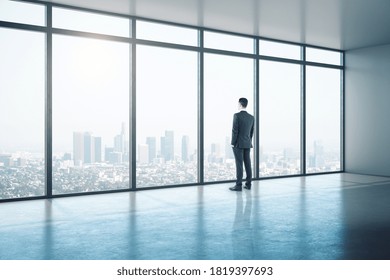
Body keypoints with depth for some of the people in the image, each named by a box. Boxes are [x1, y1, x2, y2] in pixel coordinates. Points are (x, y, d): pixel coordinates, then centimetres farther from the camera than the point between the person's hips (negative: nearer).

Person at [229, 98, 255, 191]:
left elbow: (235, 130, -15)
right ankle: (248, 184, 13)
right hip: (247, 144, 6)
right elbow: (251, 132, 12)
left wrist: (233, 143, -9)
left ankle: (238, 185, -4)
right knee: (247, 164, 8)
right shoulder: (251, 117, 7)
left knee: (239, 164, -5)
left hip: (238, 144, -6)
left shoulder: (237, 115, -13)